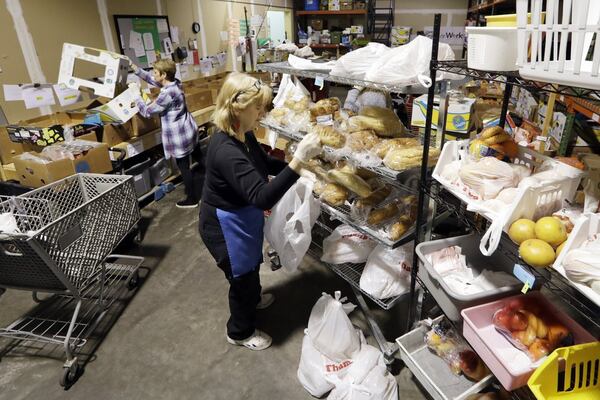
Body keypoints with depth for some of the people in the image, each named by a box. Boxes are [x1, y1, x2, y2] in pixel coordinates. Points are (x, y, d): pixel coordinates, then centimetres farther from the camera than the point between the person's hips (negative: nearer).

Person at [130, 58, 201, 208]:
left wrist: (136, 97, 0)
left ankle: (192, 199, 15)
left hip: (179, 135, -9)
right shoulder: (174, 83, 2)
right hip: (188, 130, 9)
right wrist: (135, 68, 15)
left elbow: (148, 112, -14)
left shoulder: (167, 94, -25)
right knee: (192, 161, 22)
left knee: (183, 167, 4)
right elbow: (151, 79, 18)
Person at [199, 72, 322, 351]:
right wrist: (298, 160, -46)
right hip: (226, 225, -9)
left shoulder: (242, 135, -6)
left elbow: (265, 164, 11)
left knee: (251, 264, 31)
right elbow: (262, 197, -42)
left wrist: (298, 160, -3)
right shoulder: (226, 150, -36)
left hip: (243, 217, 9)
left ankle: (253, 299, 62)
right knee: (242, 276, 13)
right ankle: (240, 332, 41)